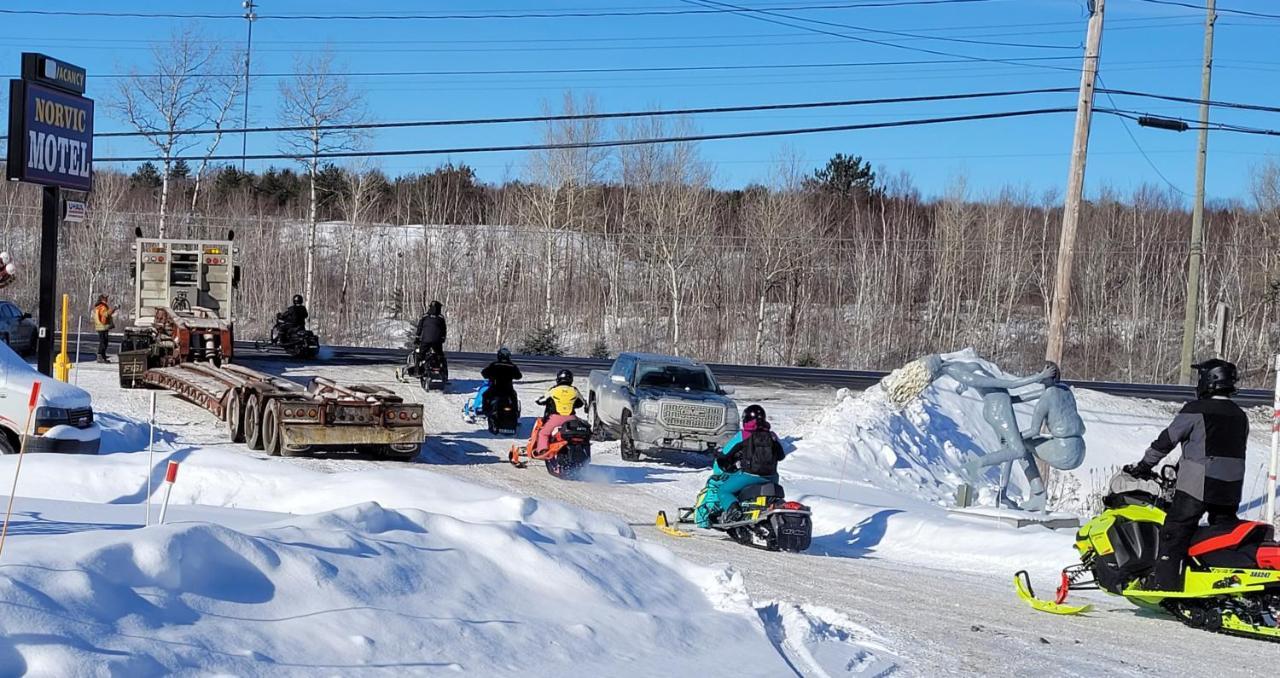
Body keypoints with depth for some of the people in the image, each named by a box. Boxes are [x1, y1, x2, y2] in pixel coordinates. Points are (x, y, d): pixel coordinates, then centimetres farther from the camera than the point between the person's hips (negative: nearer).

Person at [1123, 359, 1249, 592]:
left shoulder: (1196, 410, -7)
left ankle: (1164, 582, -8)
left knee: (1175, 532, -3)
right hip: (1231, 491, 6)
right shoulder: (1240, 416, 13)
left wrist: (1143, 467, 9)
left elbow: (1167, 440, -3)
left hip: (1196, 487, -6)